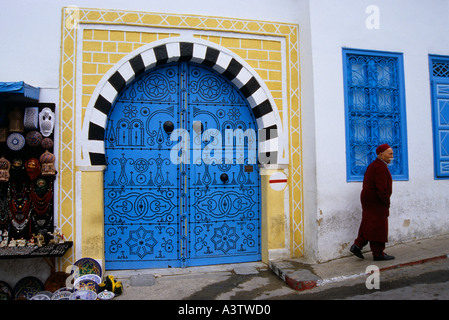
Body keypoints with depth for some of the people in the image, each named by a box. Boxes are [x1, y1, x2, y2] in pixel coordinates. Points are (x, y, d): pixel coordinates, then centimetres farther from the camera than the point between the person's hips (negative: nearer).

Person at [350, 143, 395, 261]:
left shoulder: (373, 165, 16)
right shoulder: (381, 167, -17)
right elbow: (382, 189, -23)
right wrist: (387, 203, -13)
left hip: (368, 199, 10)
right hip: (376, 201, -10)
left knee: (368, 225, 14)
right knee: (378, 226, -1)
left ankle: (357, 245, 10)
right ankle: (378, 254, 7)